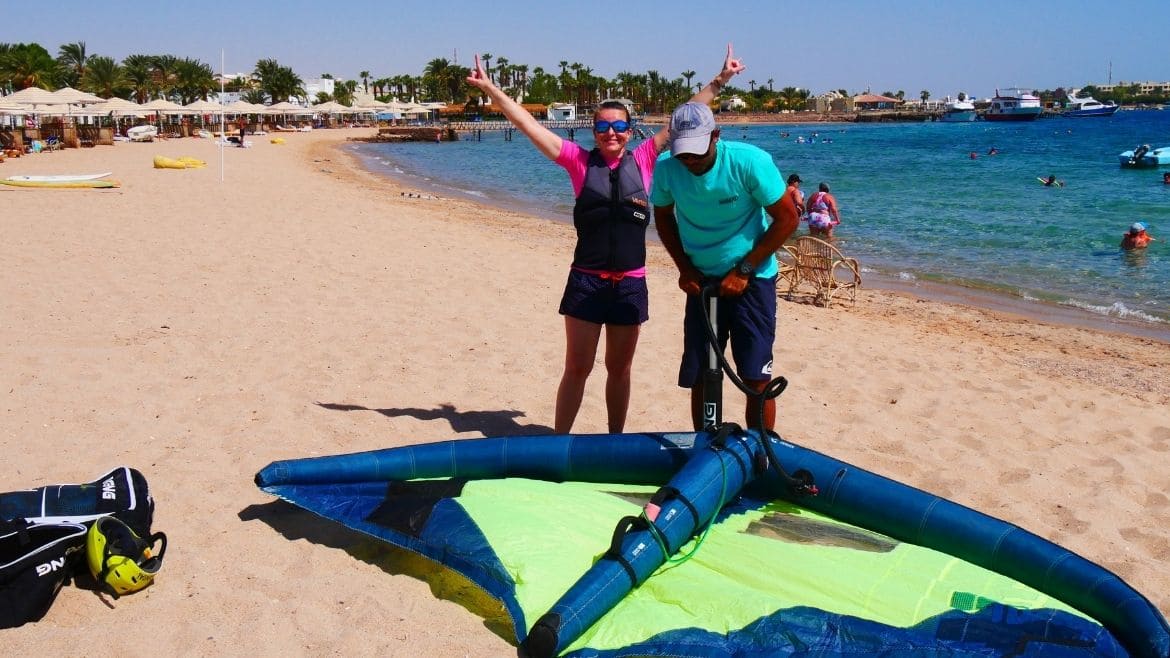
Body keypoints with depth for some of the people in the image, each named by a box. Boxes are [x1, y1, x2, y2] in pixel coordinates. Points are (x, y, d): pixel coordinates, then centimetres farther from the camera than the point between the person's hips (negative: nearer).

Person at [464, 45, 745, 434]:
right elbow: (528, 124, -1)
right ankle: (558, 440, 15)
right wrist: (490, 89, -4)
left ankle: (615, 441, 29)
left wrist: (719, 81, 9)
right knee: (577, 368, 4)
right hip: (586, 281, -2)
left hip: (630, 283, 2)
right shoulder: (580, 161, 2)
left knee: (619, 369, 14)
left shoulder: (643, 160, 5)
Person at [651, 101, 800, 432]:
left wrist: (744, 269, -14)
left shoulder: (749, 161, -20)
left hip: (750, 279, -3)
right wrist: (684, 267, -1)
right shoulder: (666, 168, -11)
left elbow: (788, 218, -12)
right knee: (699, 378, 6)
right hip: (701, 281, 3)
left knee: (756, 379, -6)